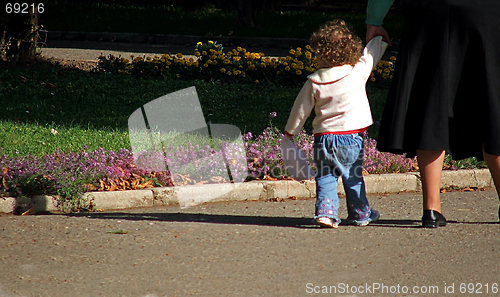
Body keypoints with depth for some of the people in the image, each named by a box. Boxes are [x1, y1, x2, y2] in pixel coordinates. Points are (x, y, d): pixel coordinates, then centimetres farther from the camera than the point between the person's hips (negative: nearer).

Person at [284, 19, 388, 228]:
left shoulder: (313, 82, -2)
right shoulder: (358, 72, -6)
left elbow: (301, 109, 7)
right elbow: (371, 53, 12)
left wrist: (290, 131, 21)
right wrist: (380, 38, 31)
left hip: (323, 138, 0)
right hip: (350, 138, 0)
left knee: (325, 178, 9)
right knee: (353, 178, 13)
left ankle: (325, 210, -7)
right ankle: (360, 213, 23)